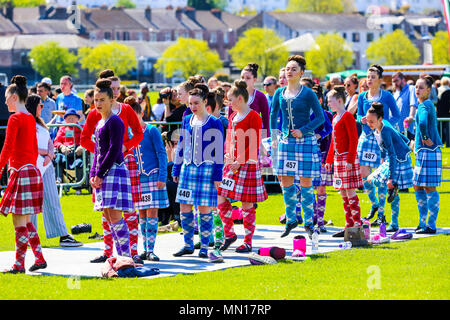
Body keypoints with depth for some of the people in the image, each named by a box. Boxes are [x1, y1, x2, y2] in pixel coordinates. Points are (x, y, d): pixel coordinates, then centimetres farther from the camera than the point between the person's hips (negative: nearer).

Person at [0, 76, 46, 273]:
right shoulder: (30, 119, 14)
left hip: (20, 172, -9)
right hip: (32, 171, 9)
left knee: (19, 221, -4)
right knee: (25, 221, 15)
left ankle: (19, 264, -2)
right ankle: (39, 258, 15)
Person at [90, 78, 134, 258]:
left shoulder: (114, 122, -9)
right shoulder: (99, 123, 18)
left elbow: (114, 150, -15)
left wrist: (100, 174, -15)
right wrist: (93, 174, 10)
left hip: (114, 171, -9)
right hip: (102, 174, 9)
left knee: (114, 216, -13)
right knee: (108, 217, 8)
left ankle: (126, 255, -11)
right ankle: (120, 255, 12)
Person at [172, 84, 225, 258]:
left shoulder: (214, 123, -3)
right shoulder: (187, 121, 10)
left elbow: (219, 150, -4)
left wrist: (218, 175, -7)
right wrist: (176, 170, 14)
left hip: (206, 170, -5)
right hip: (188, 168, 5)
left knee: (205, 210, -1)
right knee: (184, 209, 3)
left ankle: (204, 247, 7)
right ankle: (188, 245, 14)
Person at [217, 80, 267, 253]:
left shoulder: (253, 117, -9)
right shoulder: (233, 117, 14)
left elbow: (254, 145, -13)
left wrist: (240, 161, -18)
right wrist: (228, 155, 3)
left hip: (247, 165, -8)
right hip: (232, 165, 8)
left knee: (247, 205, -1)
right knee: (221, 199, 2)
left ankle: (248, 242, 6)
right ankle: (229, 234, 18)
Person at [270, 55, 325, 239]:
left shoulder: (308, 94, -6)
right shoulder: (280, 93, 7)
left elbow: (320, 117, -4)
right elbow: (273, 115, 20)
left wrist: (303, 130, -14)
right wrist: (275, 136, 12)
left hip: (305, 141, -4)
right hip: (286, 141, 4)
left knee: (305, 182, -2)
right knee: (286, 182, 5)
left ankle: (309, 223, 8)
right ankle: (291, 220, 19)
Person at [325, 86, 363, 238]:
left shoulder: (347, 117, -11)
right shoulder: (335, 118, 15)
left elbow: (354, 140, -16)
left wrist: (350, 160, -20)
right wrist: (329, 160, 21)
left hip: (347, 158, -9)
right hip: (338, 158, 9)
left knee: (350, 192, -8)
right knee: (343, 193, 9)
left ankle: (357, 224, -5)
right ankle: (349, 225, 13)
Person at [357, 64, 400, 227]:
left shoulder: (387, 96, -4)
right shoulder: (362, 96, 7)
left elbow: (396, 116, 1)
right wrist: (362, 120, -7)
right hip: (366, 136, 4)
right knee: (364, 174, 0)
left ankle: (381, 213, 5)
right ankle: (374, 204, 24)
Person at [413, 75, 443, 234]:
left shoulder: (425, 105, -14)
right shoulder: (426, 104, 16)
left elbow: (422, 123, -35)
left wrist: (425, 138, -21)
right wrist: (417, 142, 24)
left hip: (428, 151, -10)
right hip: (422, 151, 10)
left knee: (429, 188, -7)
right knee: (418, 187, 14)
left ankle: (431, 225, -4)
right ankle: (423, 223, 21)